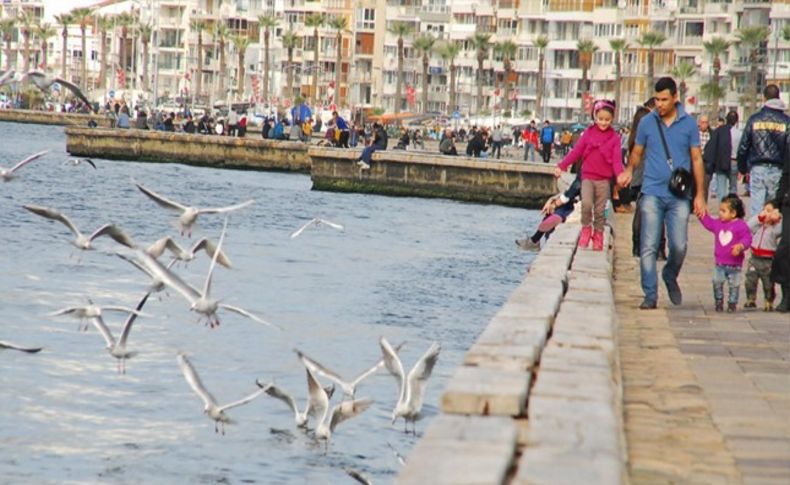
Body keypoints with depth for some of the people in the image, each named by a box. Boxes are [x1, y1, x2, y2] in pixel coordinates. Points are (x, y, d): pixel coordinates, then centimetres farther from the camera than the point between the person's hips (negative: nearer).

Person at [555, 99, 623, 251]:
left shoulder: (614, 137, 2)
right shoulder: (589, 133, 5)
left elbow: (617, 159, -6)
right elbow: (576, 151, 5)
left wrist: (620, 174, -24)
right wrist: (561, 166, -2)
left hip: (604, 180, 0)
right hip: (588, 176, 0)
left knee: (600, 210, 5)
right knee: (586, 203, -20)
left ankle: (598, 234, 20)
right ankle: (586, 228, 1)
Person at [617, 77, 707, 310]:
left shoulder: (688, 123, 4)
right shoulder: (647, 122, 5)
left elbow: (696, 159, 9)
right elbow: (637, 153, 14)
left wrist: (700, 195, 5)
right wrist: (629, 171, -9)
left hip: (679, 196, 0)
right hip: (652, 193, 0)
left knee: (679, 246, -4)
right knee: (648, 247, -6)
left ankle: (670, 277, 25)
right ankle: (650, 295, 0)